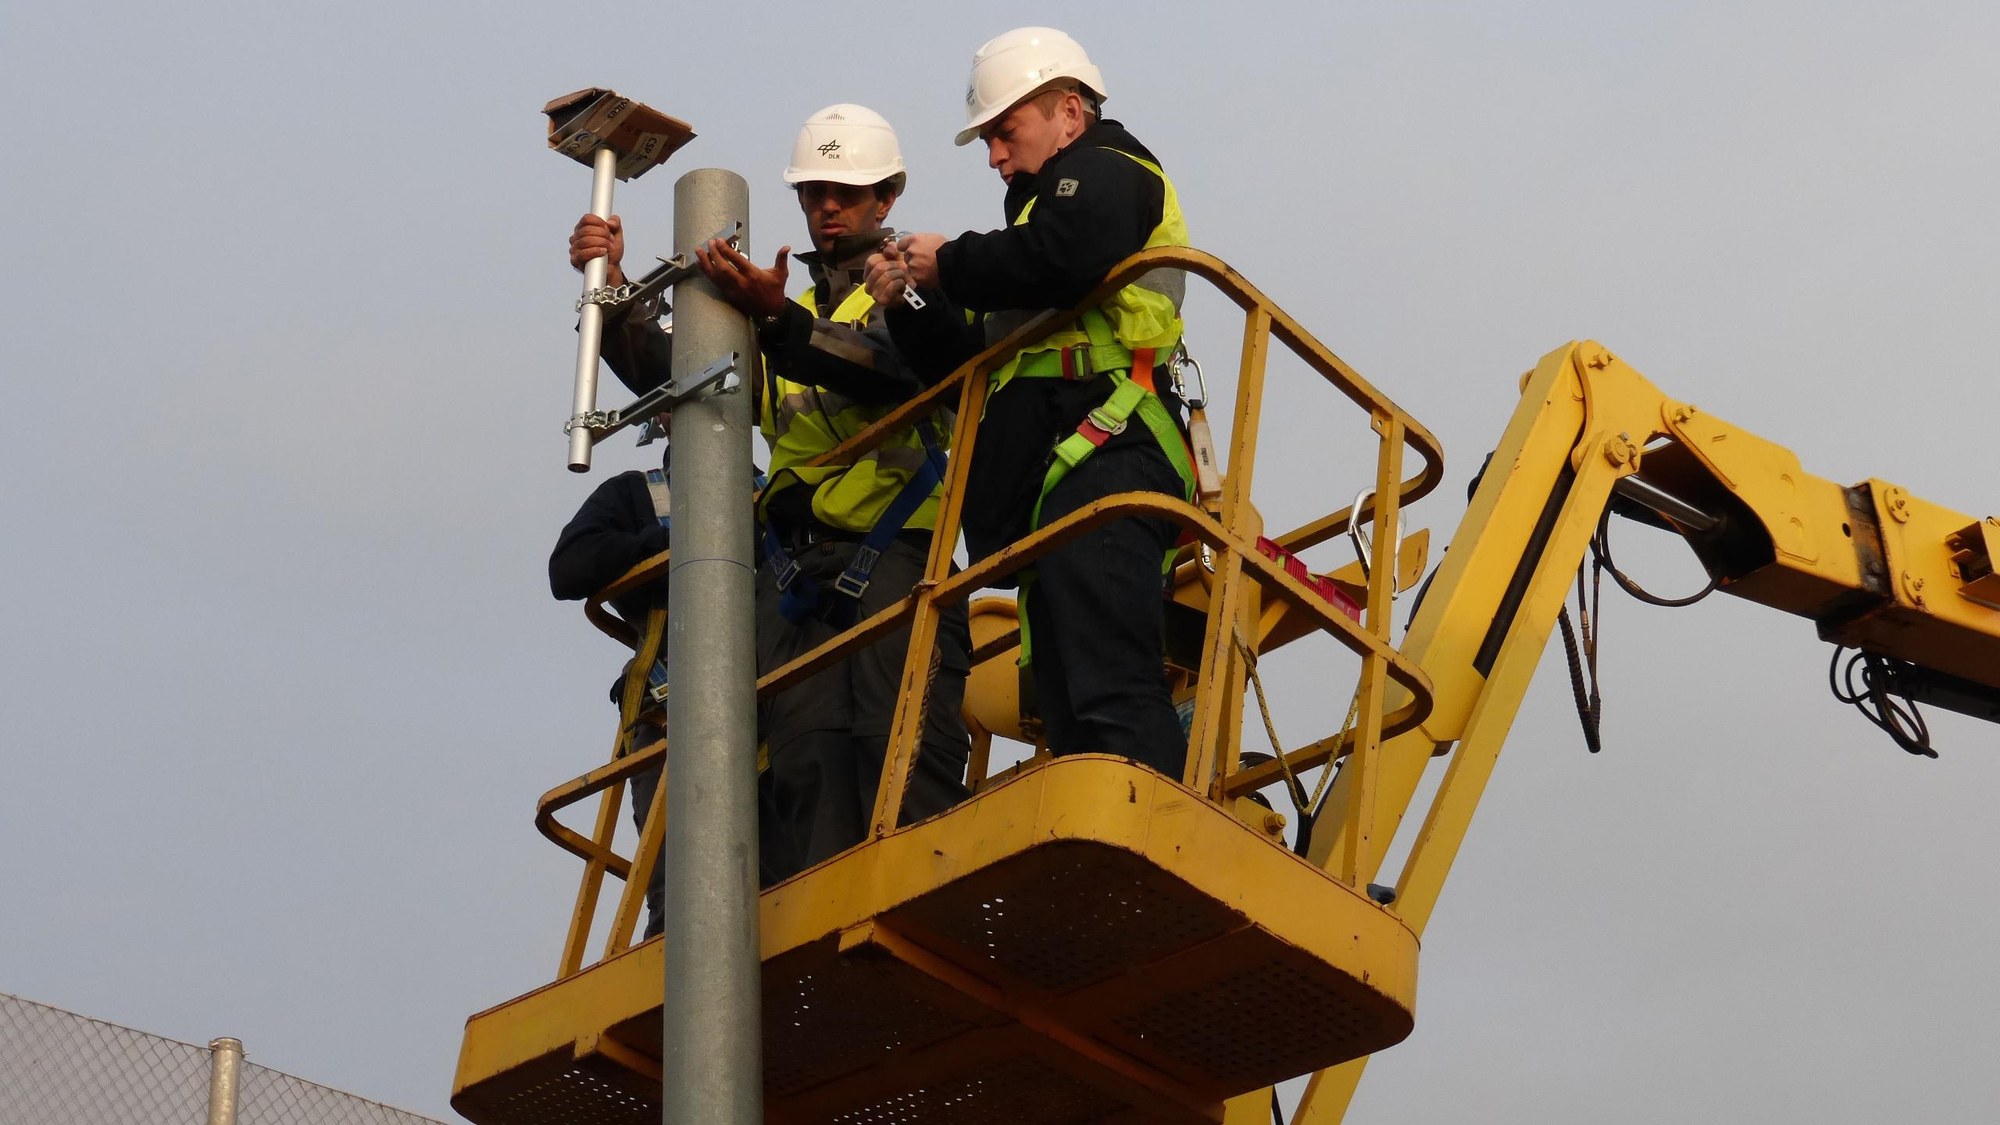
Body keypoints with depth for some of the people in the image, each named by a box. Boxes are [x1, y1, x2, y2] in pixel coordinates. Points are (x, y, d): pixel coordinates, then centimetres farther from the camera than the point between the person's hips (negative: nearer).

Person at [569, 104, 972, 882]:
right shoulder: (794, 304, 29)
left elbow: (894, 365, -10)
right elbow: (673, 374, 21)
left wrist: (777, 318, -24)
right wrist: (612, 291, 5)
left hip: (893, 551, -4)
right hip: (795, 562, 4)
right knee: (806, 754, -12)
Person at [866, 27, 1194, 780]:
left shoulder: (1106, 173, 7)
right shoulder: (1052, 200, 34)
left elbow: (1055, 258, -19)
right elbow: (975, 370, 31)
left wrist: (949, 264, -4)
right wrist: (907, 310, 17)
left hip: (1098, 463, -11)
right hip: (1057, 491, 11)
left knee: (1106, 694, -23)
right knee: (1070, 711, 4)